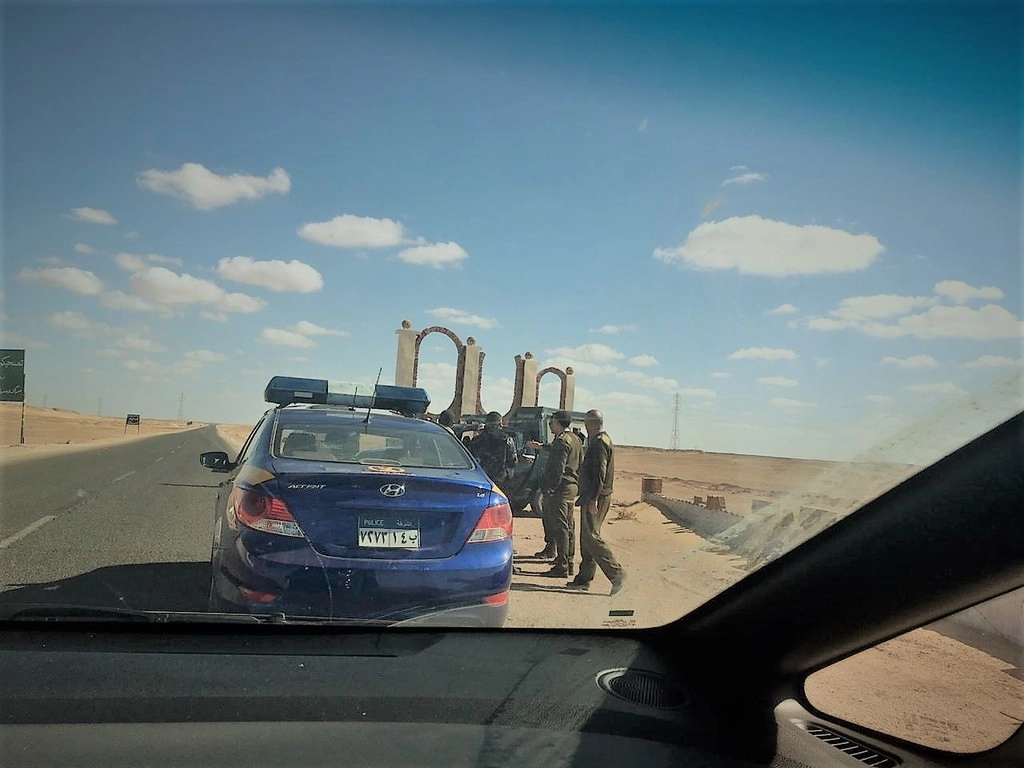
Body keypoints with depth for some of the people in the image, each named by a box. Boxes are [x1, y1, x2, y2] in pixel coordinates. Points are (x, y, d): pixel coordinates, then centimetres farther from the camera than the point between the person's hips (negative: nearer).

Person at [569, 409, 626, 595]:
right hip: (593, 497, 11)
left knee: (591, 537, -11)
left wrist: (593, 499, -24)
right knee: (586, 537, 12)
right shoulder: (601, 441, 19)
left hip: (596, 498, -11)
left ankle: (616, 573, -10)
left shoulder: (599, 443, -14)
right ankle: (584, 578, 16)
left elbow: (600, 473, -22)